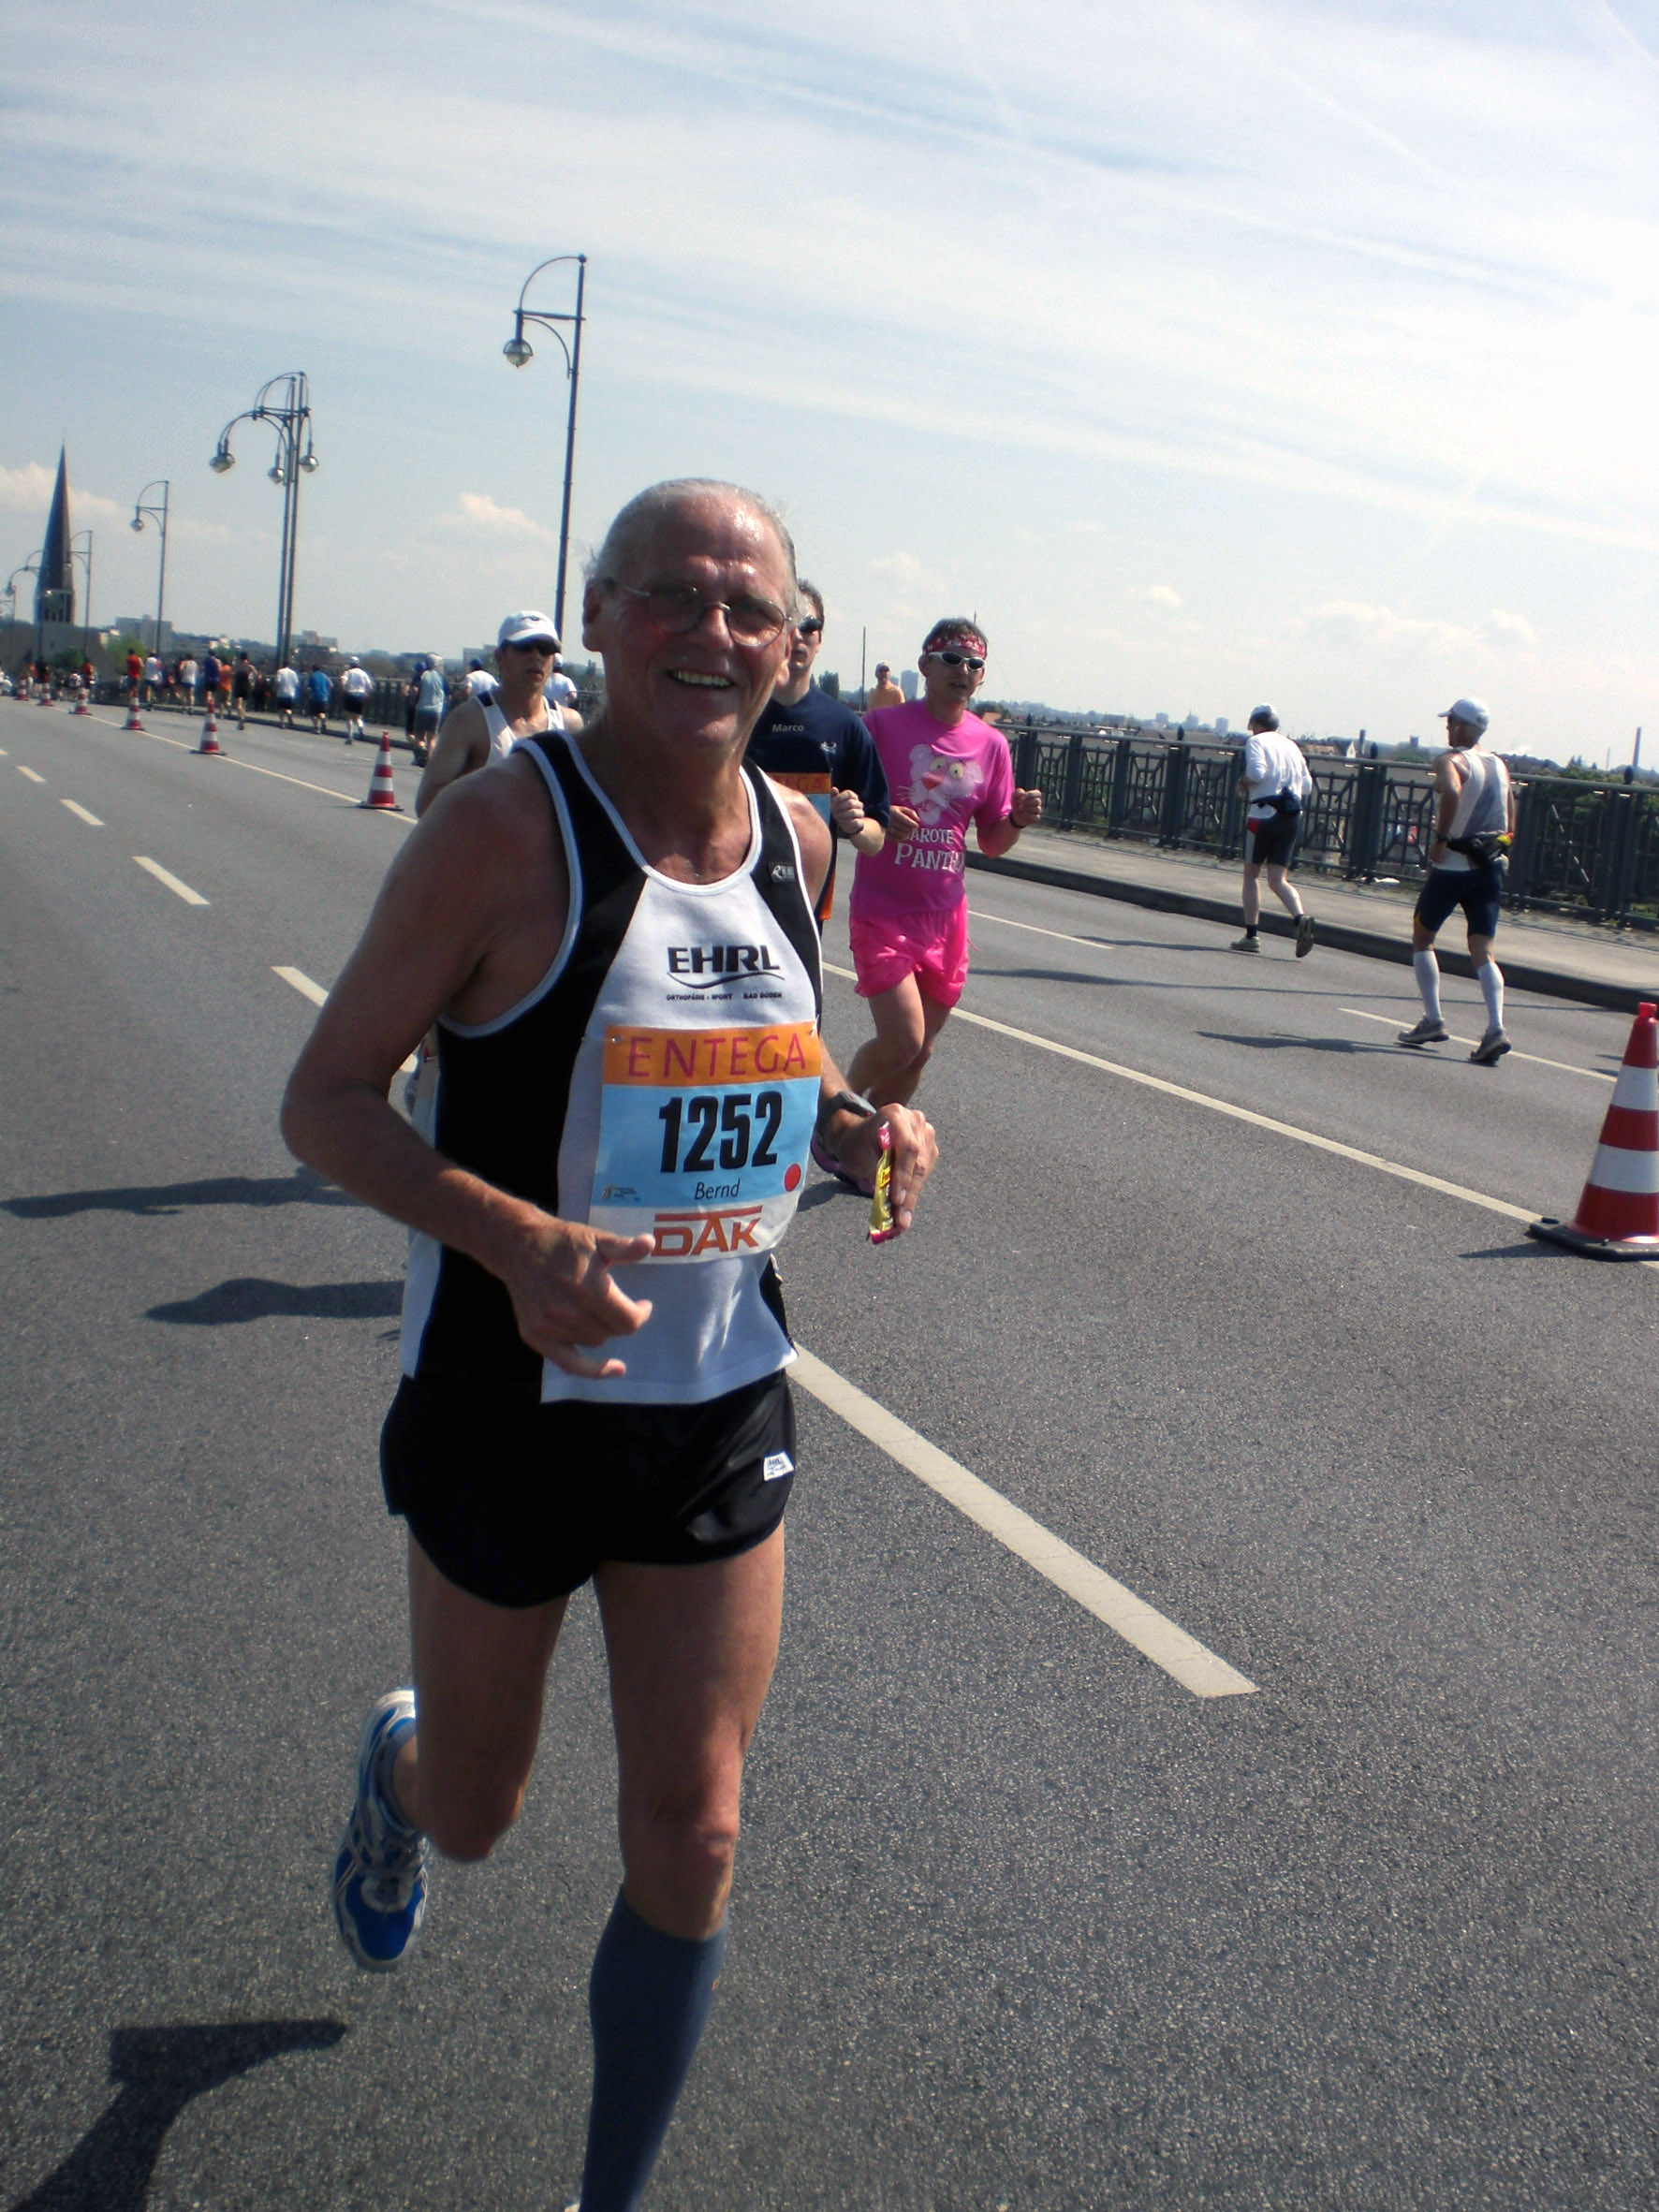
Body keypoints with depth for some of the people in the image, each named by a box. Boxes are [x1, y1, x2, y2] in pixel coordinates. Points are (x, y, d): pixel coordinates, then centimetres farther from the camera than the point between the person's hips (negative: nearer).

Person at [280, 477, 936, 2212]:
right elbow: (324, 1101, -15)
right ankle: (397, 1761, 57)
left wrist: (854, 1123, -5)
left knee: (690, 1838, 6)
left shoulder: (795, 836, 0)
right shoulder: (506, 830, -17)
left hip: (726, 1408, 4)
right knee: (471, 1815, 18)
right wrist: (514, 1235, -31)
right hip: (515, 1402, -3)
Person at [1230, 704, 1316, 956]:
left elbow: (1256, 772, -20)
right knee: (1278, 880, 3)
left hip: (1263, 814, -5)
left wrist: (1243, 783, -1)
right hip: (1291, 816, 5)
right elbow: (1307, 786, 14)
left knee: (1251, 875, 9)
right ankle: (1301, 918, -23)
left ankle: (1251, 935, 8)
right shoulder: (1292, 746, 16)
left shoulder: (1256, 742, -2)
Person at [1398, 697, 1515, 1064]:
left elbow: (1451, 793, -32)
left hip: (1452, 865, -5)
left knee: (1422, 937, 14)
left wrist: (1441, 838, -23)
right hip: (1491, 865, 5)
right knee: (1483, 952, 1)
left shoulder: (1451, 761, -9)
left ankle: (1432, 1021, 9)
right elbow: (1510, 821, 16)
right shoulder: (1499, 765, 13)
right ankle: (1496, 1027, -17)